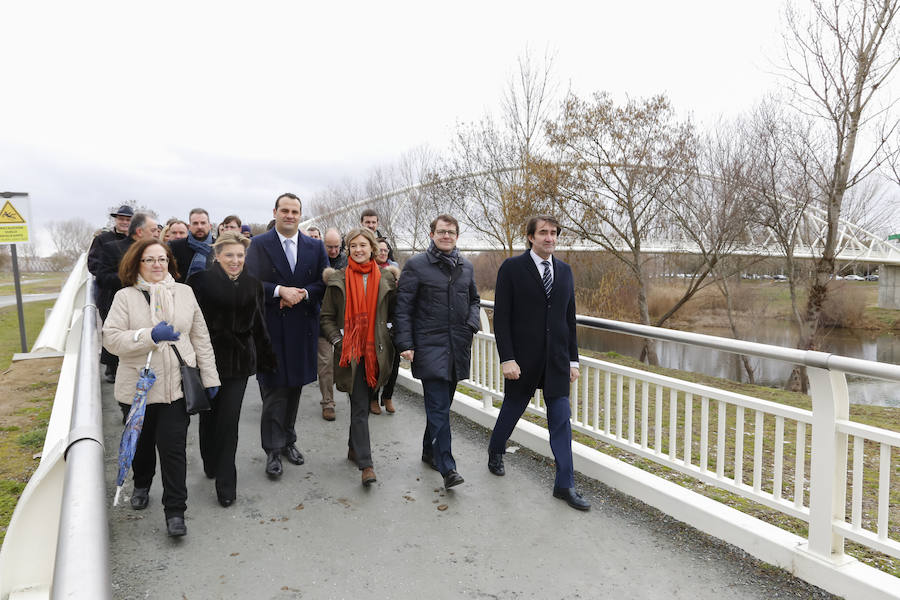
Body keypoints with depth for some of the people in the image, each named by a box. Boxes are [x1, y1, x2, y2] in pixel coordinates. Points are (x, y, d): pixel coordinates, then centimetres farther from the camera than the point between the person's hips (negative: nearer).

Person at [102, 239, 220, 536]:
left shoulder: (184, 293, 4)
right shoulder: (126, 297, -1)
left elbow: (200, 337, 7)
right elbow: (111, 338, -9)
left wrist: (209, 376, 5)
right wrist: (150, 336, -23)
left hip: (177, 386, -1)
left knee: (173, 447, -5)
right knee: (142, 442, 19)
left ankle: (175, 511, 5)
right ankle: (142, 484, 48)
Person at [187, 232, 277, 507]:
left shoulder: (252, 283, 2)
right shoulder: (202, 280, -8)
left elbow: (258, 324, 9)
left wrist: (267, 358, 11)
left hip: (239, 360, 1)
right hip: (207, 357, -1)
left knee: (228, 420, -1)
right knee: (209, 416, 15)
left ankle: (226, 484, 8)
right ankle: (211, 464, 39)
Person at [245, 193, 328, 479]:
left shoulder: (315, 247, 8)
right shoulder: (259, 244, 0)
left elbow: (323, 283, 5)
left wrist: (302, 293, -12)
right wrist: (280, 291, -20)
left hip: (302, 327, 3)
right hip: (271, 327, -3)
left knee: (295, 386, 13)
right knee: (274, 388, -1)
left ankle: (288, 440, 28)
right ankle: (273, 450, 9)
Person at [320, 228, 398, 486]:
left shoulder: (386, 278, 6)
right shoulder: (338, 280, 3)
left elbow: (394, 313, 11)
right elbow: (326, 317, 4)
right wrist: (338, 340, -9)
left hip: (376, 351, 2)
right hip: (350, 352, -2)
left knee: (362, 403, 15)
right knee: (360, 407, -6)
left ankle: (354, 447, 37)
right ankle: (366, 464, -5)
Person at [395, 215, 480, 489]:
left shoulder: (466, 267, 12)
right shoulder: (416, 265, -4)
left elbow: (474, 299, 23)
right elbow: (403, 307, -4)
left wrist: (472, 324, 4)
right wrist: (405, 343, -11)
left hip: (458, 346, 5)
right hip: (430, 346, -5)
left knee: (441, 403, 15)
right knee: (439, 407, -9)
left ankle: (429, 450, 33)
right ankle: (447, 467, -6)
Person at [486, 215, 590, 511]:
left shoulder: (564, 271, 9)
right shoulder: (512, 268, -7)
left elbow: (570, 318, 12)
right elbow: (501, 317, -10)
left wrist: (573, 359, 9)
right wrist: (507, 358, -16)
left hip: (556, 361, 4)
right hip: (523, 359, -3)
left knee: (561, 420, 3)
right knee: (512, 409, 15)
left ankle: (565, 485, 11)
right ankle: (495, 453, 43)